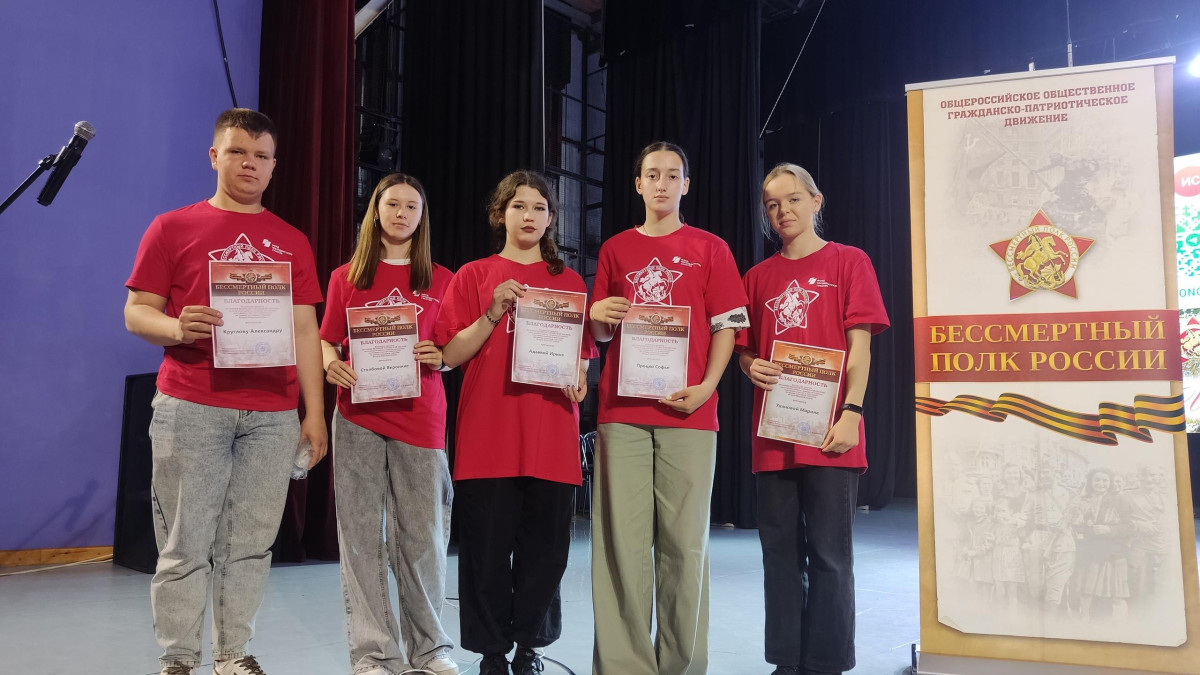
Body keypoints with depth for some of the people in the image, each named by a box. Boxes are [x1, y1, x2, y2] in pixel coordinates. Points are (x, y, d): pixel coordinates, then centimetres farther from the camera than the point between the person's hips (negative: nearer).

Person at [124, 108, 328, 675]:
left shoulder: (291, 242, 14)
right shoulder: (172, 229, 8)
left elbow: (305, 331, 11)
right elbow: (136, 312, 6)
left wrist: (315, 412, 5)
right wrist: (175, 327, -18)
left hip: (272, 414, 2)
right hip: (190, 408, -2)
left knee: (250, 543, 5)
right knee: (186, 543, 1)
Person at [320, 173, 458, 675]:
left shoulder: (440, 280, 9)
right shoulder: (346, 277, 10)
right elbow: (326, 342, 11)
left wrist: (440, 358, -10)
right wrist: (331, 365, -10)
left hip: (420, 418, 0)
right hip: (358, 417, 1)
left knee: (422, 536, 3)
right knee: (362, 536, 3)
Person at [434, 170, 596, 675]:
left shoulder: (569, 282, 13)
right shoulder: (473, 276, 8)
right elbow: (450, 354, 3)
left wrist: (578, 379, -5)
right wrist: (494, 313, -11)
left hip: (552, 437, 2)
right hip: (487, 435, -1)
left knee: (544, 549, 5)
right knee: (487, 548, 1)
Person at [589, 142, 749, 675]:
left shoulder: (710, 249, 10)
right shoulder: (615, 250, 15)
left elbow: (726, 326, 4)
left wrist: (707, 387, -10)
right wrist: (599, 316, -6)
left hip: (687, 412, -1)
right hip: (622, 411, 2)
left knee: (684, 540, 1)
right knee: (622, 539, 0)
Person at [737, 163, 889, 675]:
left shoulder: (848, 262, 5)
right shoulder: (759, 277, 14)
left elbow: (859, 346, -1)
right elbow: (744, 350, 18)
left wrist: (851, 412, -11)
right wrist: (751, 367, -5)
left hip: (830, 434, -4)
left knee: (828, 554, 0)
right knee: (780, 553, 8)